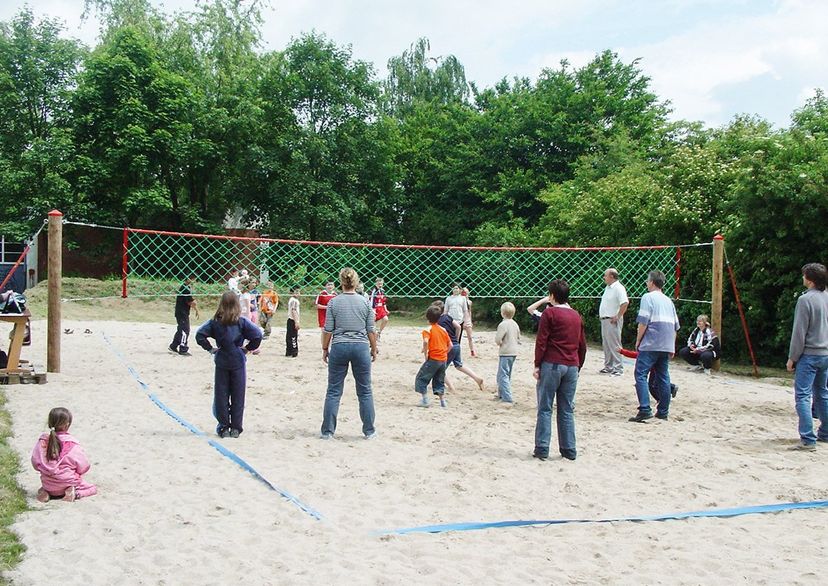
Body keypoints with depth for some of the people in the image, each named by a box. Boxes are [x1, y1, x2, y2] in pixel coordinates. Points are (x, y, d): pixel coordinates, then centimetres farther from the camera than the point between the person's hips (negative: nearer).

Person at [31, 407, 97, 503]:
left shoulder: (42, 440, -6)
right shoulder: (71, 443, -17)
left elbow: (35, 462, 1)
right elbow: (83, 467, -11)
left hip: (48, 484, 4)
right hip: (68, 483, -4)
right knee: (93, 488, 17)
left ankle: (46, 491, 5)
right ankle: (75, 493, -12)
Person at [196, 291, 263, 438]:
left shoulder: (215, 322, -3)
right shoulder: (241, 322, -7)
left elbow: (200, 335, -8)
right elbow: (258, 335, -16)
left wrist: (210, 348, 0)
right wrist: (248, 348, -3)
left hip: (221, 362, 1)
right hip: (238, 362, -1)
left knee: (221, 396, 8)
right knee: (237, 396, 7)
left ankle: (224, 427, 10)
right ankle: (236, 428, 9)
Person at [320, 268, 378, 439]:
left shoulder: (333, 302, -3)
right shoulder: (365, 302, 0)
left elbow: (328, 330, -2)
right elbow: (371, 330, 2)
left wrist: (325, 349, 10)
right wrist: (374, 349, 14)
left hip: (339, 347, 0)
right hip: (361, 347, 0)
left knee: (333, 391, 7)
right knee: (365, 391, 9)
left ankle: (327, 431, 10)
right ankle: (369, 431, 14)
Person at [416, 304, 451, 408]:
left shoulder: (428, 329, -7)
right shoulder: (443, 330, 11)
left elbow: (426, 341, -26)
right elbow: (450, 345, 13)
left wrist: (425, 353, -15)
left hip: (433, 359, -6)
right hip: (443, 359, 6)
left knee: (421, 378, 5)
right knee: (439, 381, 19)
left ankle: (425, 400, -1)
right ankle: (442, 400, 16)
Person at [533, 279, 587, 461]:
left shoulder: (549, 313, -4)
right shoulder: (576, 315, 13)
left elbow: (541, 341, -9)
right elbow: (582, 345, 16)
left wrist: (537, 365, -5)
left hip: (551, 364, -5)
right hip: (572, 366, 5)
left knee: (545, 409, 0)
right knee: (567, 410, 10)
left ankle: (542, 449, -2)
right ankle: (569, 450, 11)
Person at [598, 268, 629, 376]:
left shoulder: (618, 288, -15)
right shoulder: (608, 288, 16)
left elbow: (625, 303, -26)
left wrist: (617, 316, -22)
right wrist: (601, 315, 15)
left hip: (612, 321, -10)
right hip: (604, 320, 10)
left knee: (614, 345, -7)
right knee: (606, 344, 14)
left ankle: (618, 368, -4)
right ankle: (608, 367, 22)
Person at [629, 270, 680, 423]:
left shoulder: (648, 297, -3)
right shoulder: (668, 300, 18)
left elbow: (643, 322, -11)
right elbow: (675, 325, 18)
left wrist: (638, 340, -1)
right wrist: (672, 347, 23)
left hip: (650, 345, -7)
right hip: (666, 346, 7)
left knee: (641, 375, -8)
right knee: (663, 377, 10)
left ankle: (645, 410, -19)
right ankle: (663, 411, 12)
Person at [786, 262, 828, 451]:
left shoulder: (805, 299, -15)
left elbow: (799, 332, -14)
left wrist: (792, 357, -6)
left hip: (809, 355, -8)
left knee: (803, 396, -7)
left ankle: (808, 440, -12)